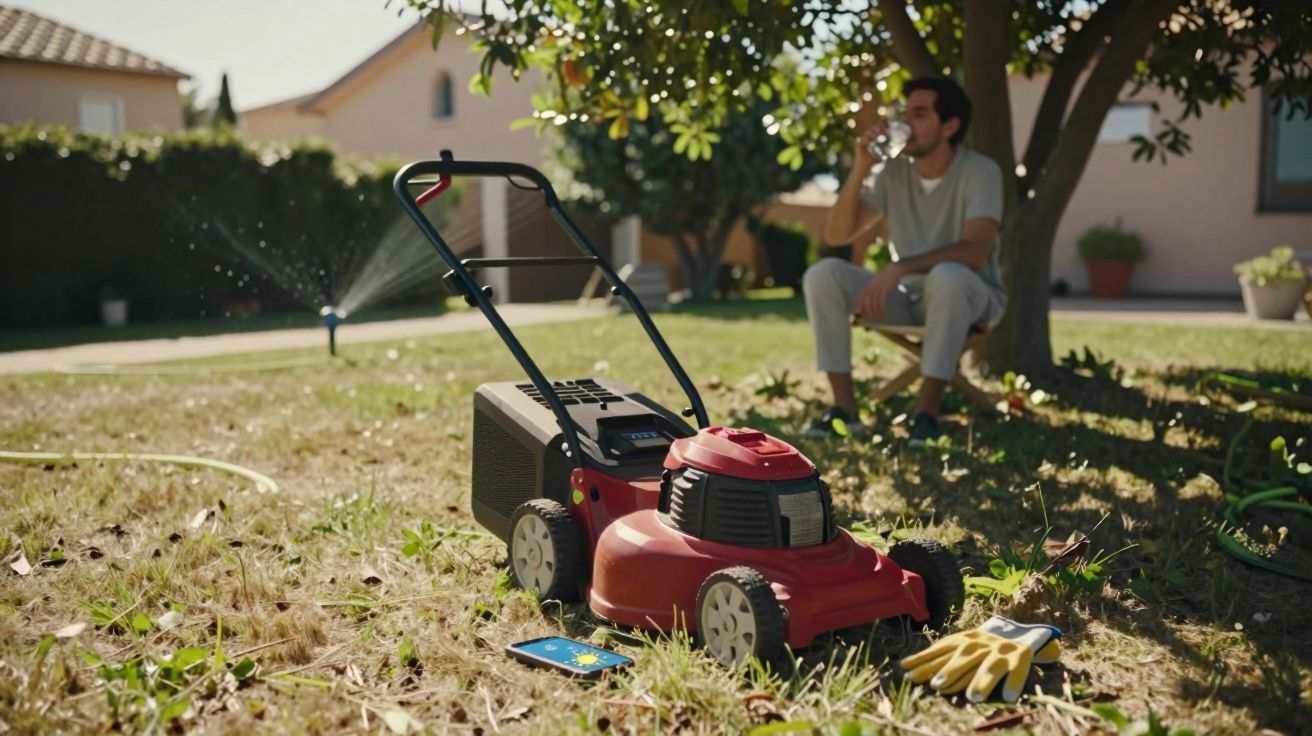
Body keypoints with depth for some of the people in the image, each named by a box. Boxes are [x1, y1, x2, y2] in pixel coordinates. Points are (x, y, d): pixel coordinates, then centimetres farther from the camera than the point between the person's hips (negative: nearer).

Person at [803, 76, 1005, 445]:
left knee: (947, 275, -40)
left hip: (968, 296, -4)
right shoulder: (894, 170, -1)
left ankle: (927, 411, -28)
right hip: (908, 295, 5)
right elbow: (837, 234, -5)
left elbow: (974, 251, -30)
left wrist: (898, 268, -40)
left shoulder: (980, 171, -15)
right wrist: (861, 168, -16)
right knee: (822, 274, -18)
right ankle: (844, 407, -16)